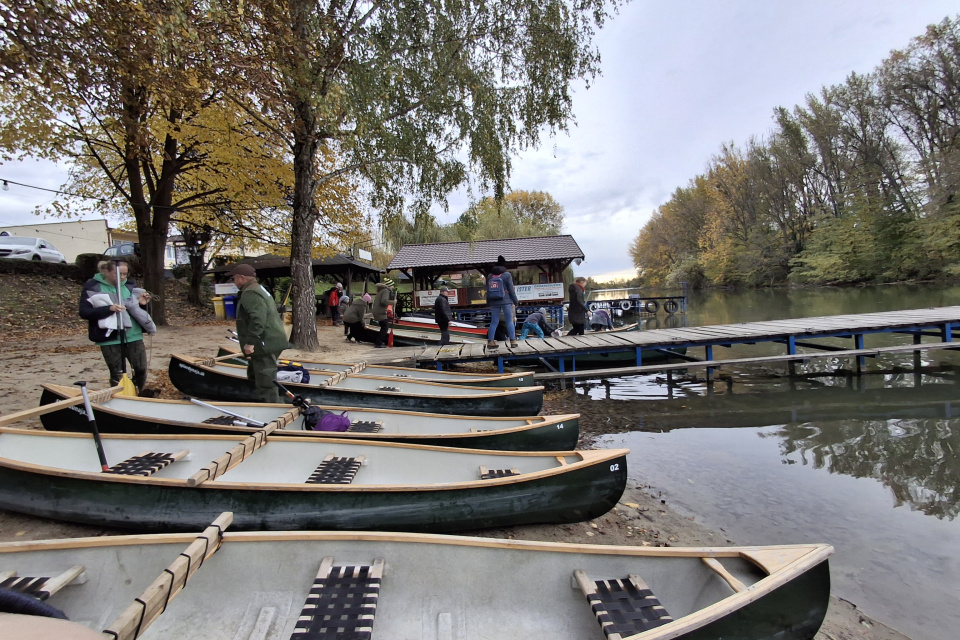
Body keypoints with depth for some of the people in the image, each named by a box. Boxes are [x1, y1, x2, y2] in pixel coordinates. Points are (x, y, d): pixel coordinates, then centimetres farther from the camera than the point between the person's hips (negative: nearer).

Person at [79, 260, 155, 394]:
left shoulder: (130, 285, 6)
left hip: (134, 336, 3)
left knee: (141, 369, 3)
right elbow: (84, 312, -10)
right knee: (117, 375, 5)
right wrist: (109, 309, -24)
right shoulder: (92, 286, -5)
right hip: (109, 339, -3)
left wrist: (142, 304, -7)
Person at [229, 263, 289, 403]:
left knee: (265, 381, -10)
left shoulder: (250, 293, -15)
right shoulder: (258, 289, 21)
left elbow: (258, 319, -27)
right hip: (268, 342, 12)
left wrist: (250, 341, -27)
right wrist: (247, 337, 34)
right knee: (255, 377, 23)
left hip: (264, 344, -12)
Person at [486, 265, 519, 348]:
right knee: (510, 321, 2)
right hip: (506, 301, -4)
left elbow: (488, 291, 14)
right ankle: (513, 341, 0)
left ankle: (490, 342, 1)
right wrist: (516, 301, 3)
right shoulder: (507, 275, -2)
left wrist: (489, 302, 18)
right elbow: (511, 290, -4)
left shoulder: (490, 276, 11)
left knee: (494, 322, 6)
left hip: (494, 302, 4)